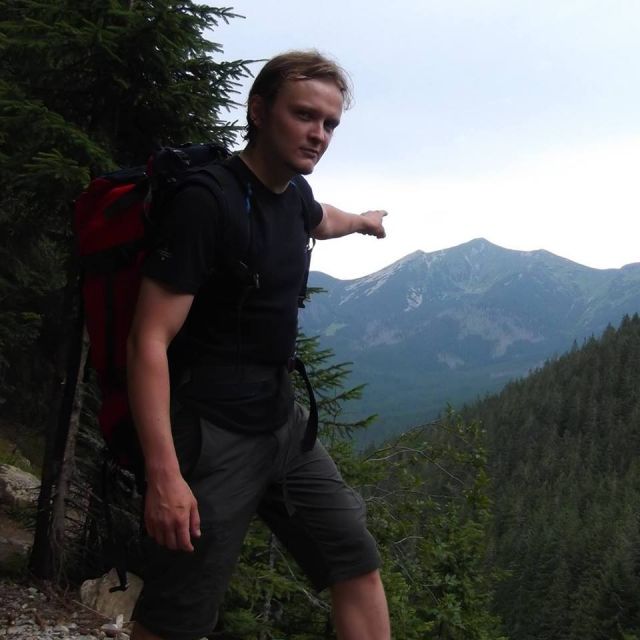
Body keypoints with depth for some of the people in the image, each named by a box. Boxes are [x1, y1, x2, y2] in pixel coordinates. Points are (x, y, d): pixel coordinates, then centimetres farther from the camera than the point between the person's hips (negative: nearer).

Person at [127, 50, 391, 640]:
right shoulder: (206, 203, -18)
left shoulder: (293, 192, 8)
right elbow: (149, 342, -21)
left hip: (283, 422, 9)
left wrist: (363, 222, 57)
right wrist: (164, 475, -27)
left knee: (358, 566, 9)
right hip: (211, 436, -8)